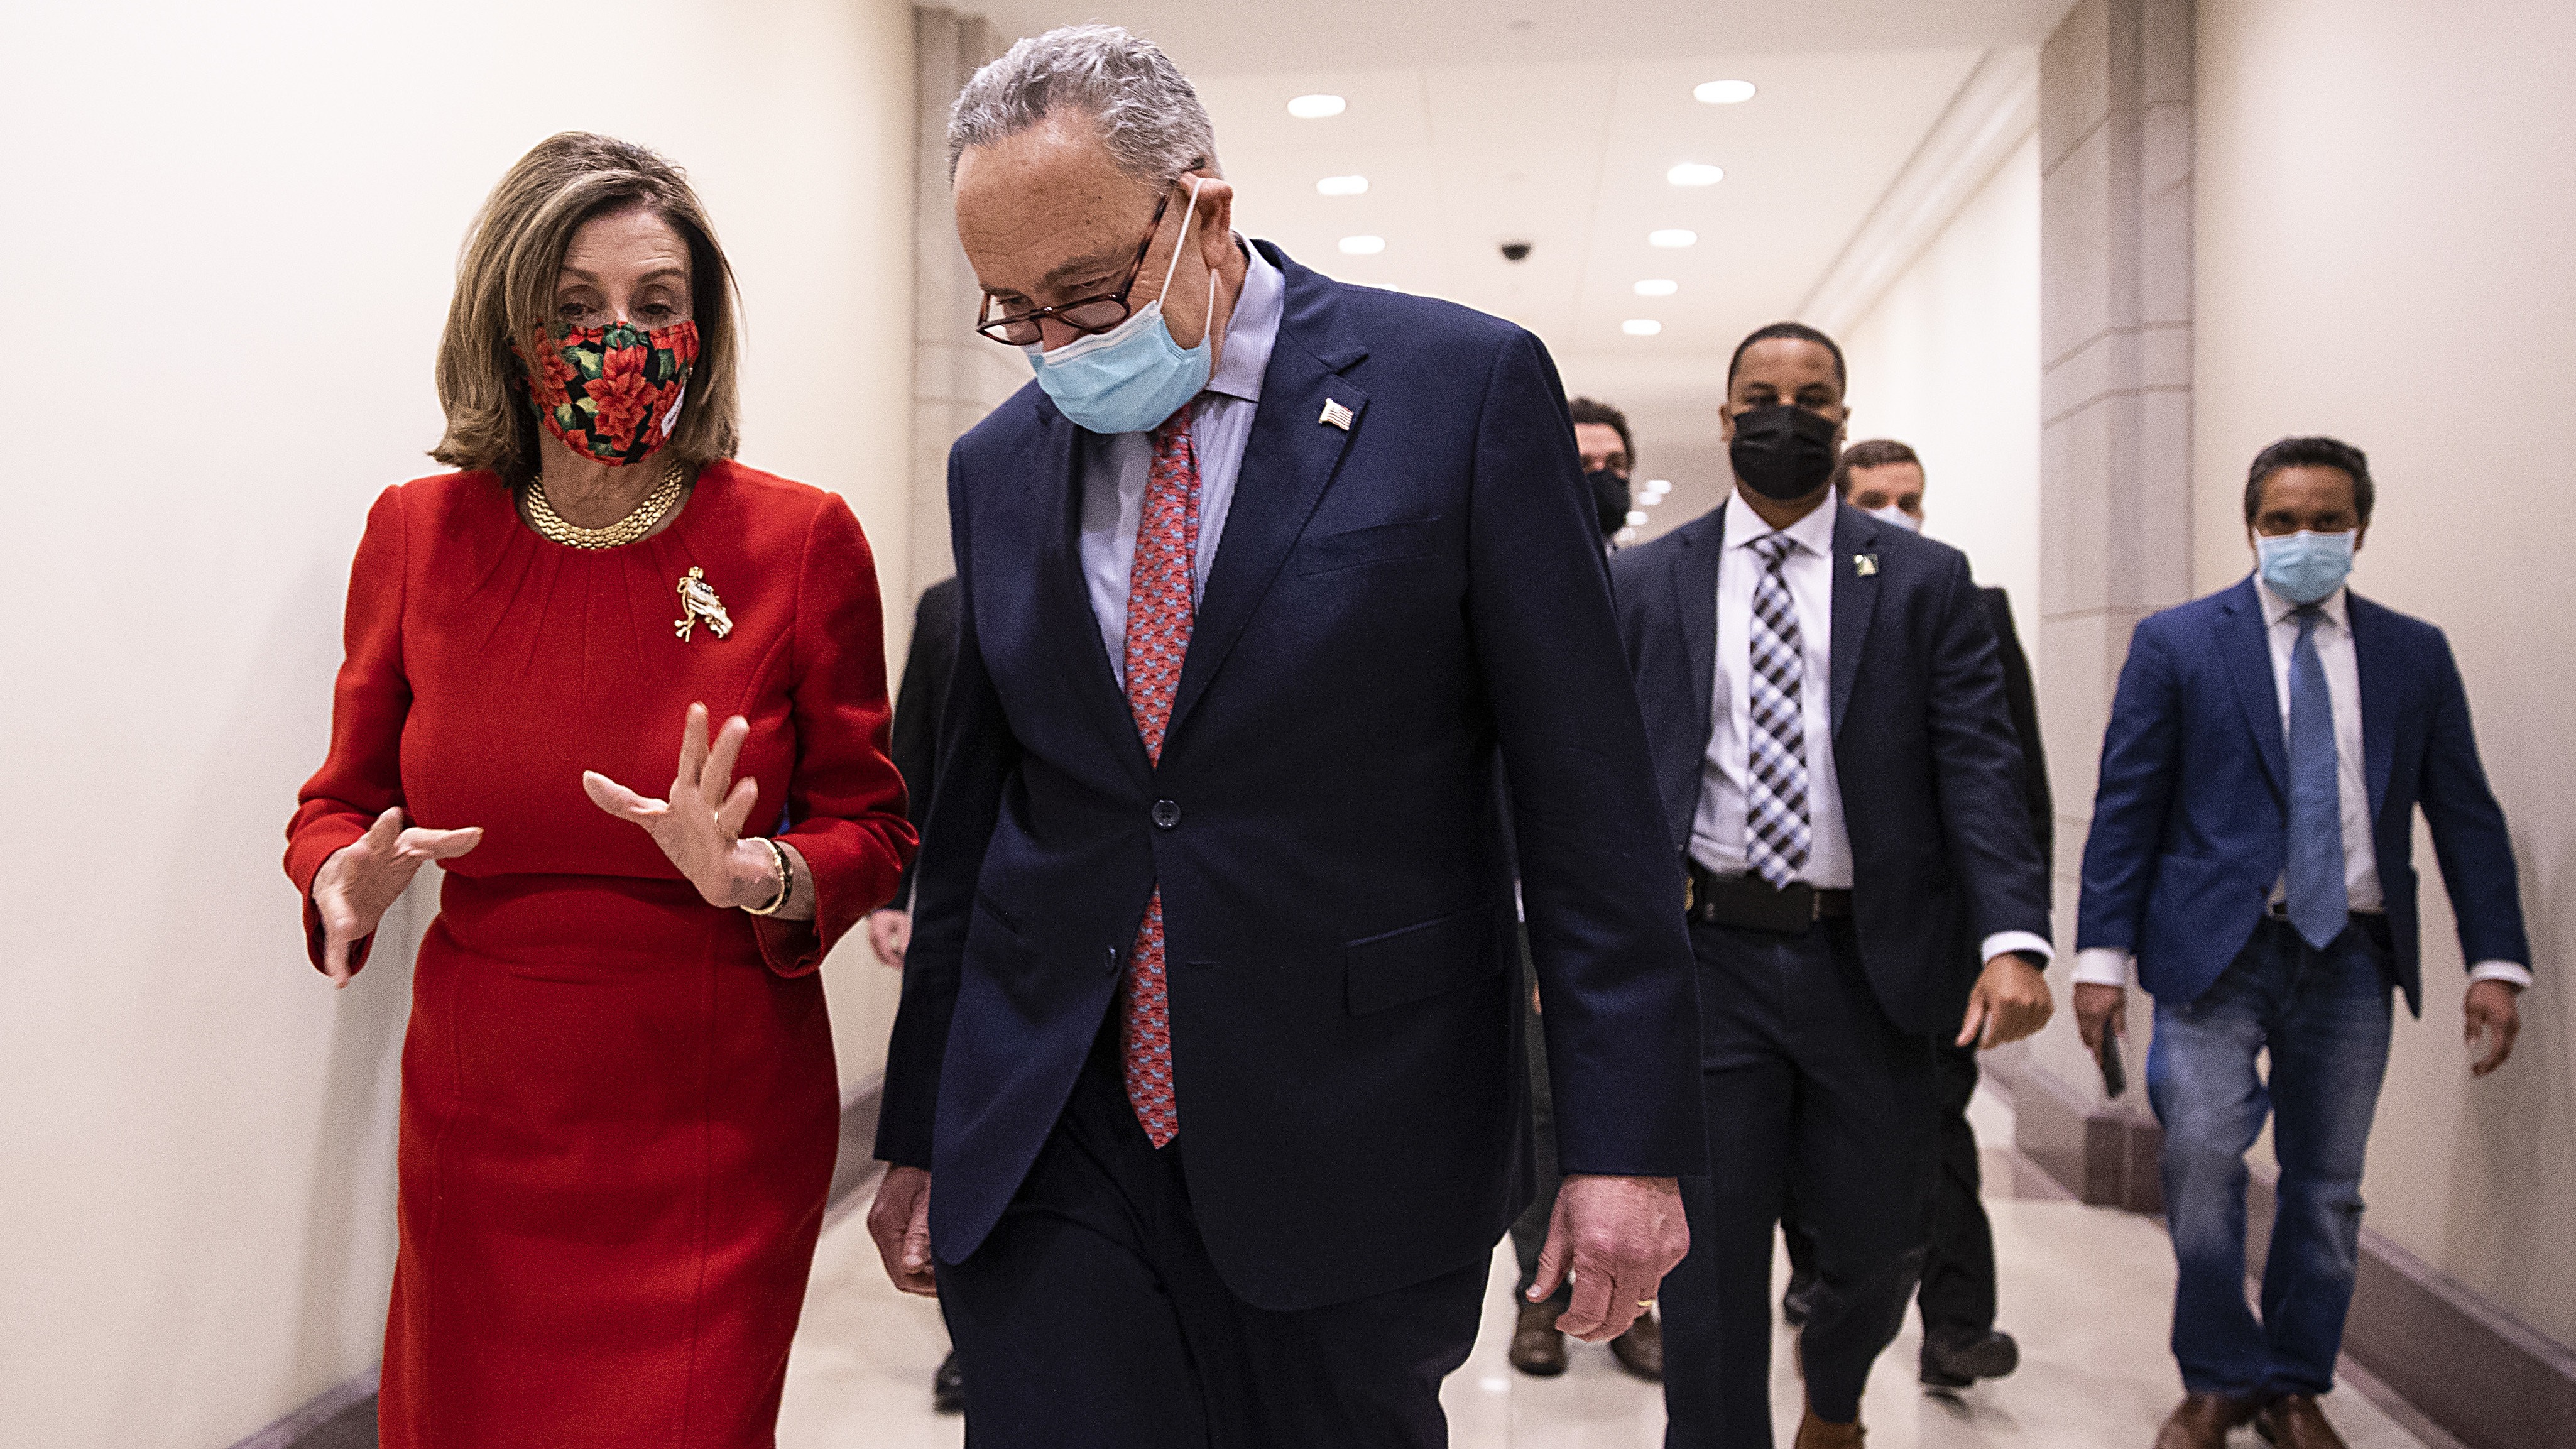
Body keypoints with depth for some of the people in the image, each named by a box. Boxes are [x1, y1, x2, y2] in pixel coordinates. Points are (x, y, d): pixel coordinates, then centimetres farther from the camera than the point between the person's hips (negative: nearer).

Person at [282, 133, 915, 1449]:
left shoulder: (802, 540, -9)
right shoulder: (418, 534, -2)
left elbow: (872, 822, -3)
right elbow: (345, 793, 8)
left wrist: (764, 875, -23)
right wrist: (346, 877, -14)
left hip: (715, 1118, -2)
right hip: (477, 1114, 3)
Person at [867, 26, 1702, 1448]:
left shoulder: (1462, 385, -6)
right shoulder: (998, 464, 7)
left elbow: (1586, 791, -7)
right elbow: (971, 812, 13)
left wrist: (1625, 1138, -10)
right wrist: (918, 1130, 15)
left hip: (1348, 1149, -2)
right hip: (1042, 1157, 3)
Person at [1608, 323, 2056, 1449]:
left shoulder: (1925, 582, 4)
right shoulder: (1641, 584, 6)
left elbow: (1979, 766, -4)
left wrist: (2014, 940, -17)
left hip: (1870, 964, 1)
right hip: (1704, 962, 0)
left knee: (1878, 1240, 14)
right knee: (1707, 1259, 5)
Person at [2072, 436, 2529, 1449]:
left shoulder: (2416, 655, 9)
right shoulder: (2177, 642, 1)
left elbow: (2466, 817, 9)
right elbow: (2124, 809, -1)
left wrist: (2496, 963, 0)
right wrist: (2102, 953, -8)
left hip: (2354, 955, 3)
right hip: (2217, 948, -3)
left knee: (2326, 1188, 9)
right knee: (2203, 1163, -12)